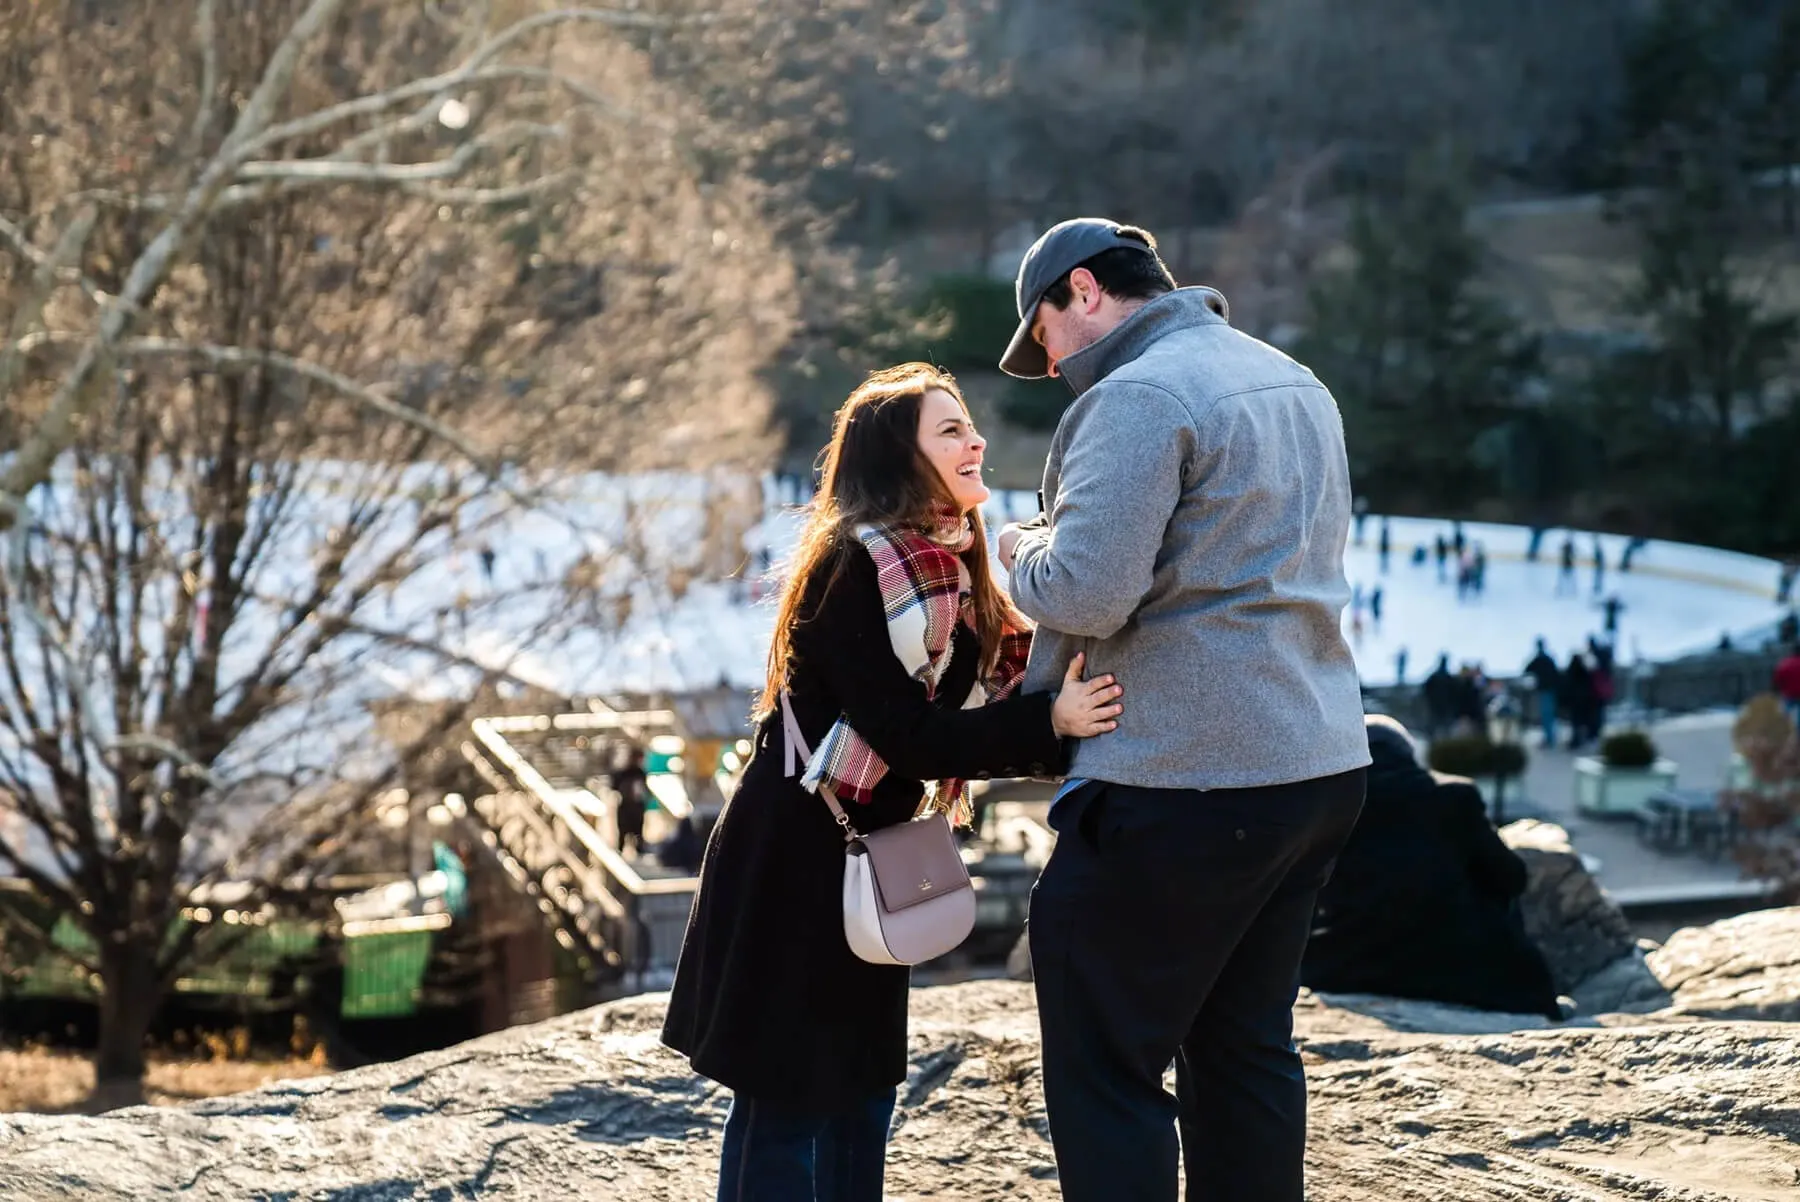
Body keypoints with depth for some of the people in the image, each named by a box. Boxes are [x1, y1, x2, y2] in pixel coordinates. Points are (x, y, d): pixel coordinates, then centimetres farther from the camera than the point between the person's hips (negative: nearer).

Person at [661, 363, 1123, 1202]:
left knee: (861, 1087, 14)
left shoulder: (946, 567, 7)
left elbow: (965, 717, 2)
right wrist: (1047, 724, -31)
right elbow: (906, 735, -25)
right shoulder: (861, 564, -20)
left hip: (861, 859, 9)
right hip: (793, 859, -9)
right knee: (785, 1096, -2)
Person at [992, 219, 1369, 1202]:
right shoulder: (1294, 383, 17)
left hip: (1189, 783, -9)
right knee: (1243, 1045, 17)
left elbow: (1087, 593, -22)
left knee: (1103, 1066, -2)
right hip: (1321, 762, 9)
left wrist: (1024, 554, 0)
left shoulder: (1139, 397, -13)